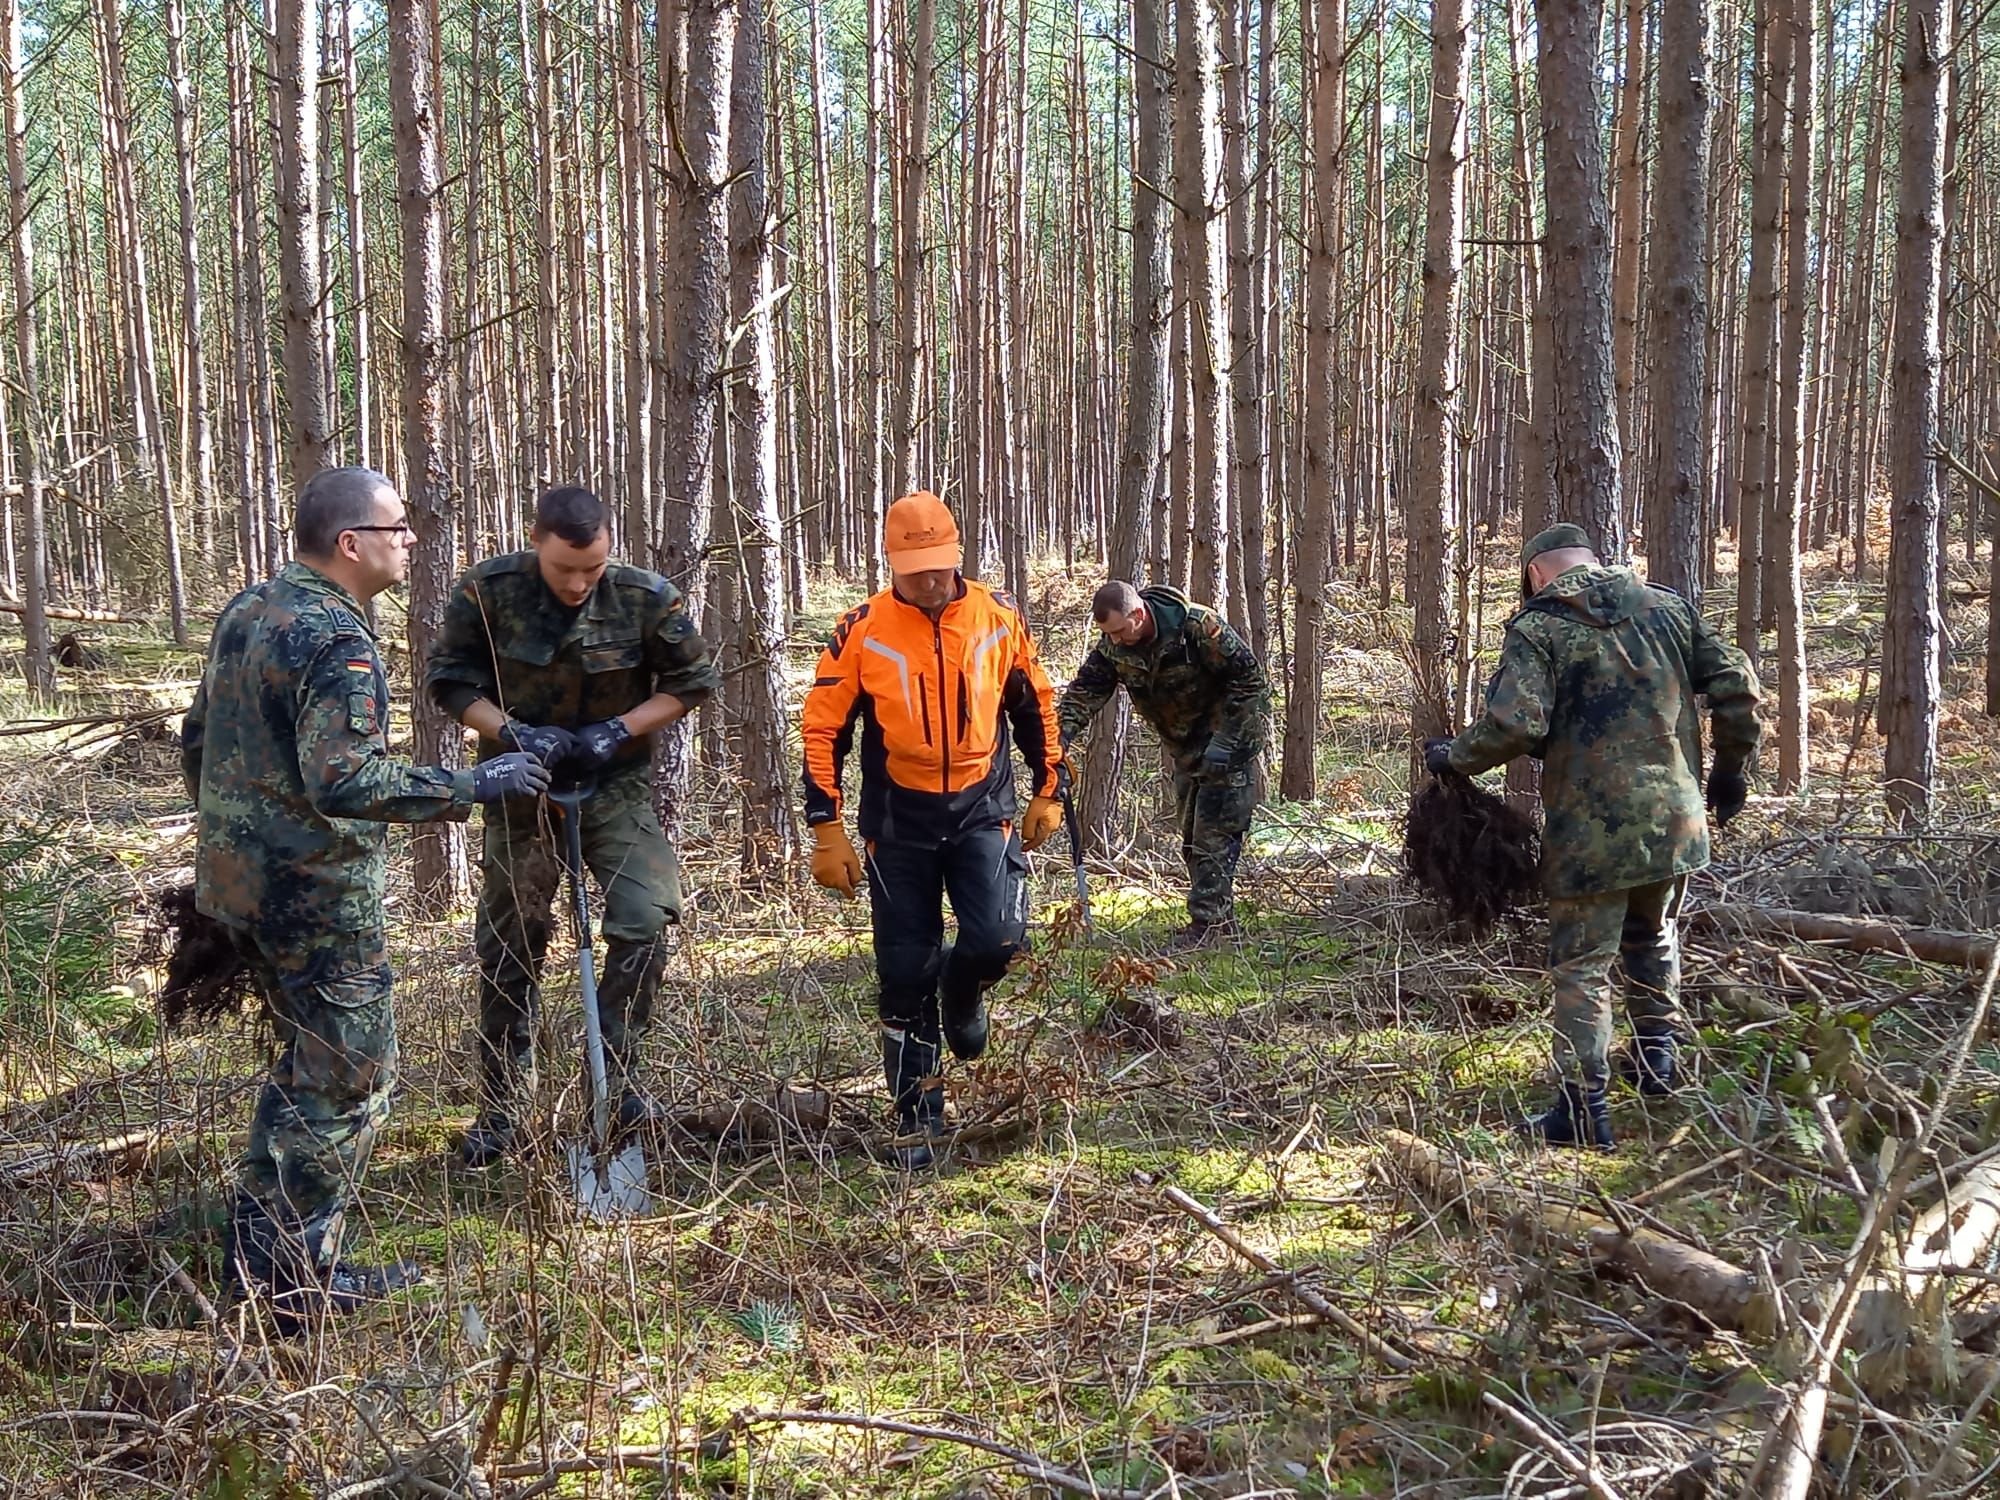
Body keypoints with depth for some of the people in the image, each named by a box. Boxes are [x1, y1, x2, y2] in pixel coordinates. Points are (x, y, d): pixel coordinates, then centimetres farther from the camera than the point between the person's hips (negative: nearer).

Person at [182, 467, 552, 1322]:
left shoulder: (247, 610, 9)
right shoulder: (336, 642, -20)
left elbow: (196, 741, 17)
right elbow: (346, 783, -30)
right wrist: (475, 786, -23)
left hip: (235, 877, 9)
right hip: (316, 896, -9)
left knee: (307, 1060, 23)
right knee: (347, 1084, 3)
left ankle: (259, 1251, 30)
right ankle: (300, 1283, 10)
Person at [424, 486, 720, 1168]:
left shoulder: (646, 597, -16)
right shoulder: (488, 591, -16)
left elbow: (693, 679, -3)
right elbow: (448, 679, -6)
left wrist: (621, 729, -16)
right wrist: (512, 733, -22)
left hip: (616, 784, 0)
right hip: (522, 785, 0)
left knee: (644, 921, -15)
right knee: (508, 945, 7)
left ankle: (619, 1071, 6)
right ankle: (498, 1105, 20)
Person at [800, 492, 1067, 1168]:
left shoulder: (999, 618, -3)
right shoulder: (861, 632, -9)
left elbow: (1035, 706, 11)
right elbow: (823, 731, -4)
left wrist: (1050, 791, 14)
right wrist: (826, 832, -6)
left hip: (983, 811, 1)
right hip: (899, 825, -1)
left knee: (998, 940, -18)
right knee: (905, 976, 2)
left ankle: (962, 988, 20)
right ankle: (916, 1121, 18)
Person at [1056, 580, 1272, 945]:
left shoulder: (1199, 627, -28)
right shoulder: (1113, 645, -9)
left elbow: (1251, 679, -23)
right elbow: (1084, 692, -11)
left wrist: (1224, 742, -25)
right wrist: (1058, 739, -28)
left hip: (1231, 737, -8)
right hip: (1186, 747, 8)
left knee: (1214, 835, -12)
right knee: (1191, 837, 12)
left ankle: (1207, 925, -9)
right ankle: (1221, 924, 22)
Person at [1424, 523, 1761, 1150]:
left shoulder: (1537, 629, -7)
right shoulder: (1669, 608, 8)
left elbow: (1514, 724, -20)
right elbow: (1736, 685, 8)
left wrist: (1453, 757, -3)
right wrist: (1730, 767, 21)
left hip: (1589, 832, -5)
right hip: (1673, 818, 5)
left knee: (1582, 967, 3)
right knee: (1653, 936, 28)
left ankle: (1584, 1110, 4)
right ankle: (1657, 1056, 36)